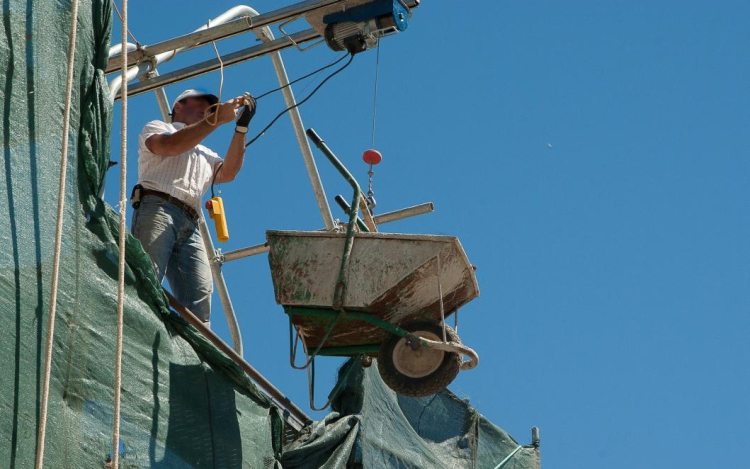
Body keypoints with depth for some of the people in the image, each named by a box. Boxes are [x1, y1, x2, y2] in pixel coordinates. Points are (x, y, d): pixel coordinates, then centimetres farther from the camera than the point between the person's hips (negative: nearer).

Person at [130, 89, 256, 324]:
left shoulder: (205, 155, 37)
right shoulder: (156, 128, 23)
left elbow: (228, 173, 15)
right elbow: (171, 145, -2)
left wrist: (241, 127, 8)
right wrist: (218, 118, -5)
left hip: (190, 225, 6)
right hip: (157, 209, -6)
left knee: (200, 296, -15)